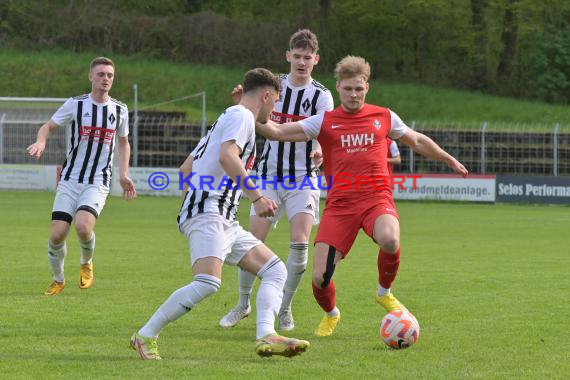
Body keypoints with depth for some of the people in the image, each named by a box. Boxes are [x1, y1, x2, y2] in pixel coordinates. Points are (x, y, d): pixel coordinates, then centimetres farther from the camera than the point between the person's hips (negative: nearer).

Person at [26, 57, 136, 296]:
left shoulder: (119, 110, 5)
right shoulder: (75, 105, -3)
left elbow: (123, 143, 21)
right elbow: (48, 126, 5)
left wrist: (123, 175, 10)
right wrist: (41, 142, -18)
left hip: (97, 184, 0)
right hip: (69, 181, 0)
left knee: (83, 227, -26)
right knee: (57, 234, -10)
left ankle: (86, 263, 8)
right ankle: (58, 280, 18)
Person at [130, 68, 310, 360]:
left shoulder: (226, 118, 28)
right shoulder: (241, 115, -2)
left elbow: (185, 169, 29)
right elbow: (227, 157, -22)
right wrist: (256, 196, -24)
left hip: (225, 223, 11)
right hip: (207, 213, -11)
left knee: (275, 270, 4)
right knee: (208, 282, -27)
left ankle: (266, 337, -14)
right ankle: (145, 337, -18)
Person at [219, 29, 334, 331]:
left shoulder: (322, 96, -7)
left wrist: (319, 154, -37)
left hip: (303, 180, -2)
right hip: (270, 173, 2)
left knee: (300, 243, -14)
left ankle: (285, 308, 3)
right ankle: (243, 304, 15)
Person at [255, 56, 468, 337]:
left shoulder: (383, 117, 12)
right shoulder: (324, 122, 8)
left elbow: (418, 142, 28)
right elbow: (277, 133, 2)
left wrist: (450, 161, 36)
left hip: (377, 198, 0)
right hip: (339, 205, 0)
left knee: (390, 240, -35)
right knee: (319, 278, -11)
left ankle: (384, 292, -3)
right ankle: (331, 314, 26)